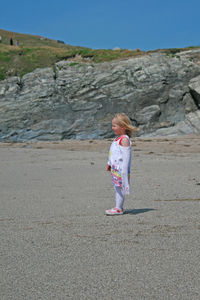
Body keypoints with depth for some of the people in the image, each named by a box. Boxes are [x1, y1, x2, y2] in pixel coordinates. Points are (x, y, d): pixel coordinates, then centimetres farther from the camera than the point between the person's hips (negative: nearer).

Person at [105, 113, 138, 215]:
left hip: (121, 169, -10)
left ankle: (119, 208, 0)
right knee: (116, 187, 13)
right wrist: (109, 163, 28)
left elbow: (126, 156, -20)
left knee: (120, 187, -5)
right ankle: (118, 207, 20)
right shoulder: (117, 138, 15)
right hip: (115, 168, 10)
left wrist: (124, 168, -24)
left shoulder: (125, 139, -16)